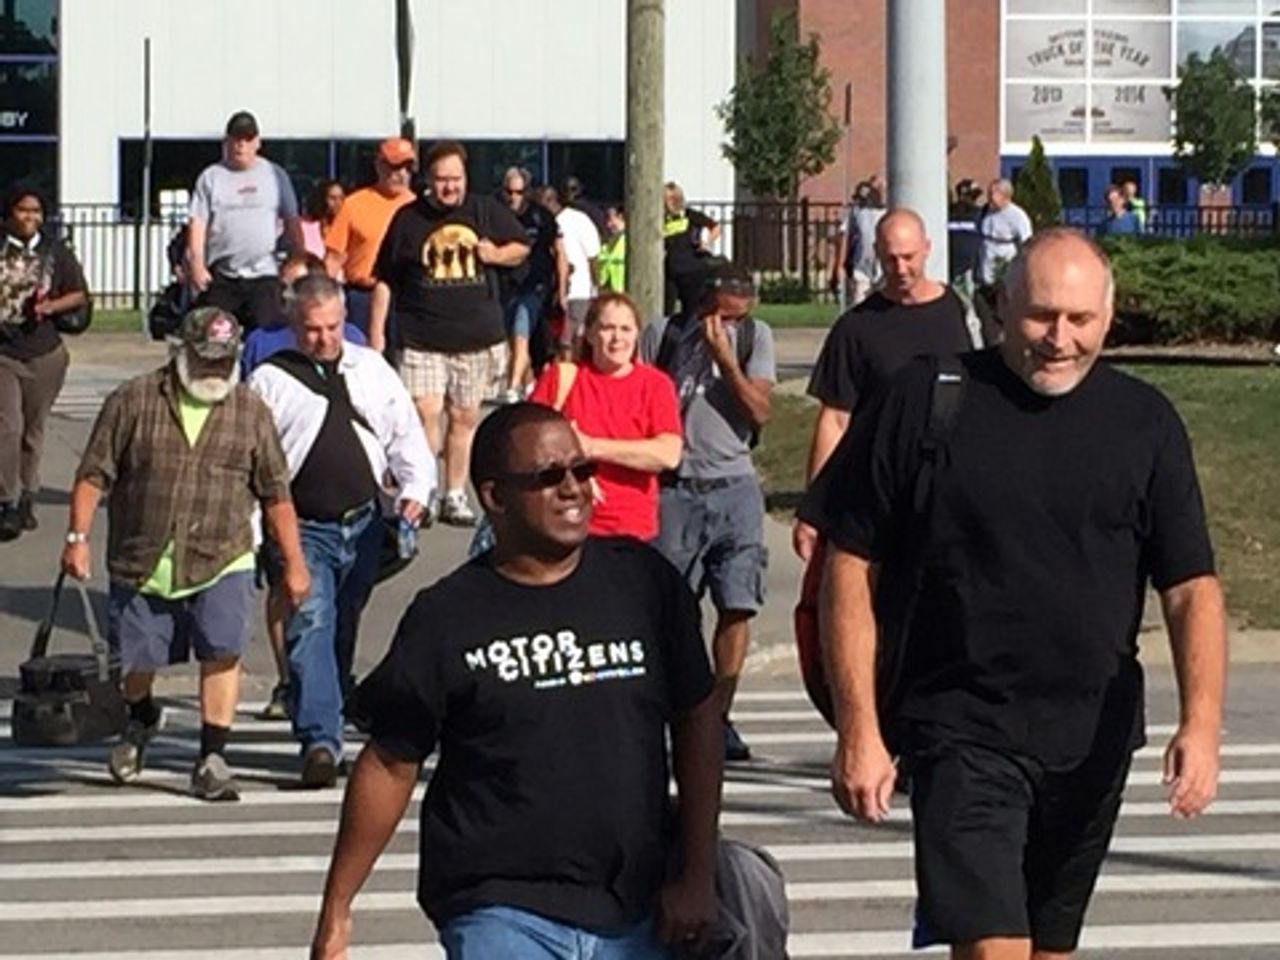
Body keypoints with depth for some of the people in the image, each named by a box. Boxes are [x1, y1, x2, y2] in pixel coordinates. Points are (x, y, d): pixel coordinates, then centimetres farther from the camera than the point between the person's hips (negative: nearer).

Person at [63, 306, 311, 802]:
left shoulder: (250, 412, 3)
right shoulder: (133, 402, -3)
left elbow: (276, 494, 8)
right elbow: (94, 474, -1)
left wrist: (293, 562, 8)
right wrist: (78, 537, -10)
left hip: (221, 561, 0)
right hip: (141, 562, 0)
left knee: (222, 652, -15)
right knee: (137, 658, 12)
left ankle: (211, 760, -7)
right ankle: (140, 722, 46)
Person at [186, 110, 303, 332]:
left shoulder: (275, 176, 10)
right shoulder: (211, 178, 8)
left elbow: (292, 223, 11)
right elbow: (197, 223, 2)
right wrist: (197, 264, -10)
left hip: (264, 275, 0)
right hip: (220, 277, 0)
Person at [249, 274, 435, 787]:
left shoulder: (372, 370, 13)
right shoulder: (269, 382, 2)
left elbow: (405, 434, 17)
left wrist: (415, 489, 0)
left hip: (364, 525, 4)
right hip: (305, 529, -4)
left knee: (346, 628, 13)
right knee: (310, 625, -19)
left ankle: (318, 724, 28)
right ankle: (321, 738, -27)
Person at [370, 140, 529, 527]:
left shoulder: (487, 211, 6)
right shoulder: (408, 218, 1)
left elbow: (521, 248, 19)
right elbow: (385, 280, 5)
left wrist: (496, 254, -4)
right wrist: (376, 332, 0)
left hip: (478, 338, 2)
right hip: (423, 340, -2)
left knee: (465, 417, 9)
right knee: (425, 412, -14)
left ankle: (455, 496, 18)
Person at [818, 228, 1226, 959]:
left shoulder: (1145, 423, 2)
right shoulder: (925, 402, -4)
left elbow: (1192, 588, 0)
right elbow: (853, 569, -2)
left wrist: (1202, 724, -16)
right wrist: (859, 731, -7)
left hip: (1093, 740, 4)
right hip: (961, 731, -4)